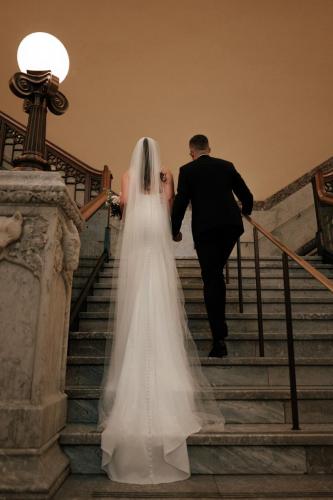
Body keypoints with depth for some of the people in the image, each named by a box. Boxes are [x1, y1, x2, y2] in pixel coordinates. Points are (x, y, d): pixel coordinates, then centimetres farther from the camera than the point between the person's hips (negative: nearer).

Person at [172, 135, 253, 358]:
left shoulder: (187, 170, 5)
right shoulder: (226, 165, 14)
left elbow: (180, 202, -1)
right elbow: (247, 196, 15)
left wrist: (175, 230, 12)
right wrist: (244, 213, 36)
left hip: (205, 228, -3)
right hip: (231, 224, 4)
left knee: (211, 279, -1)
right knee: (217, 272, 22)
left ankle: (220, 339, -6)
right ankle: (219, 322, 27)